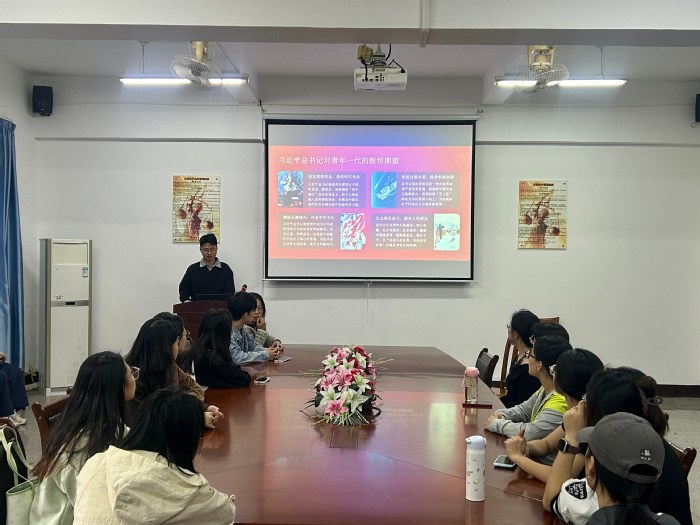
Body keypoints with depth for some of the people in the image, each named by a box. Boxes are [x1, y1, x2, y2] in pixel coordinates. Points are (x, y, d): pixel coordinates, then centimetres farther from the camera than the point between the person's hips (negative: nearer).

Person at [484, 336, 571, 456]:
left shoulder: (560, 402, -25)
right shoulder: (546, 390, 5)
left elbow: (530, 433, -31)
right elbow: (524, 410, 19)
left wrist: (497, 424, -17)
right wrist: (501, 415, 0)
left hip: (546, 465, -8)